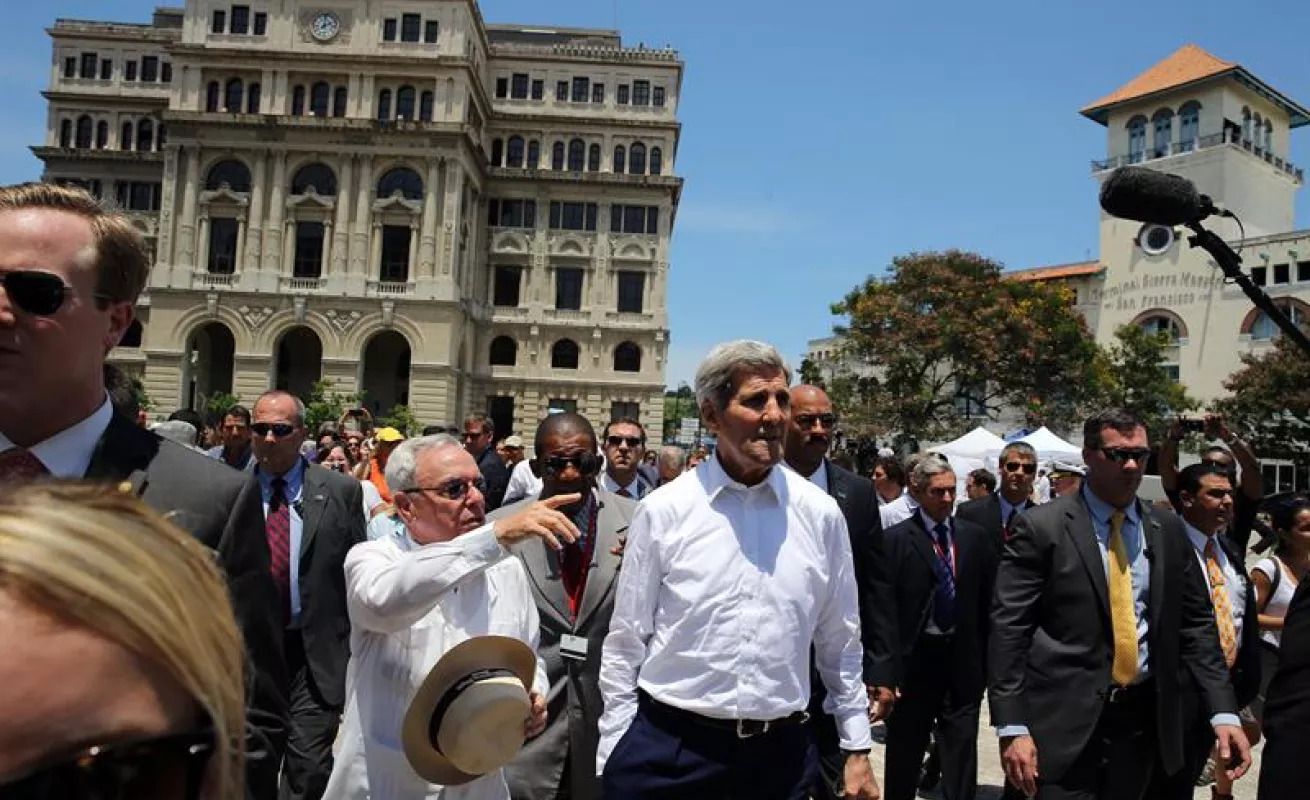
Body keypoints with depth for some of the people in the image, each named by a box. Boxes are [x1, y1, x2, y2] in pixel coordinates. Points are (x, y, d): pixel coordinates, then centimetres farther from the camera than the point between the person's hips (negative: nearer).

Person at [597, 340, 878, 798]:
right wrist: (615, 754, 0)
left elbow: (841, 644, 8)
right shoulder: (662, 511, -7)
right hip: (666, 750, -2)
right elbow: (626, 644, -1)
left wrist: (857, 748, 11)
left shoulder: (821, 514, -1)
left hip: (779, 754, 2)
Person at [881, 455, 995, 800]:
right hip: (914, 658, -3)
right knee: (905, 751, 13)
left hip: (964, 660, 3)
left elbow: (988, 600, 6)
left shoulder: (976, 537, 4)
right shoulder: (896, 539, -8)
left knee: (961, 755, 11)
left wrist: (987, 659, 2)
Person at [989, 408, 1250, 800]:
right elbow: (1008, 630, -10)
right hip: (1065, 722, -4)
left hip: (1144, 717, 5)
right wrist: (1012, 728, -15)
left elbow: (1196, 624, 11)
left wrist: (1224, 712, 0)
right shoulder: (1040, 528, -8)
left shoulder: (1168, 531, 7)